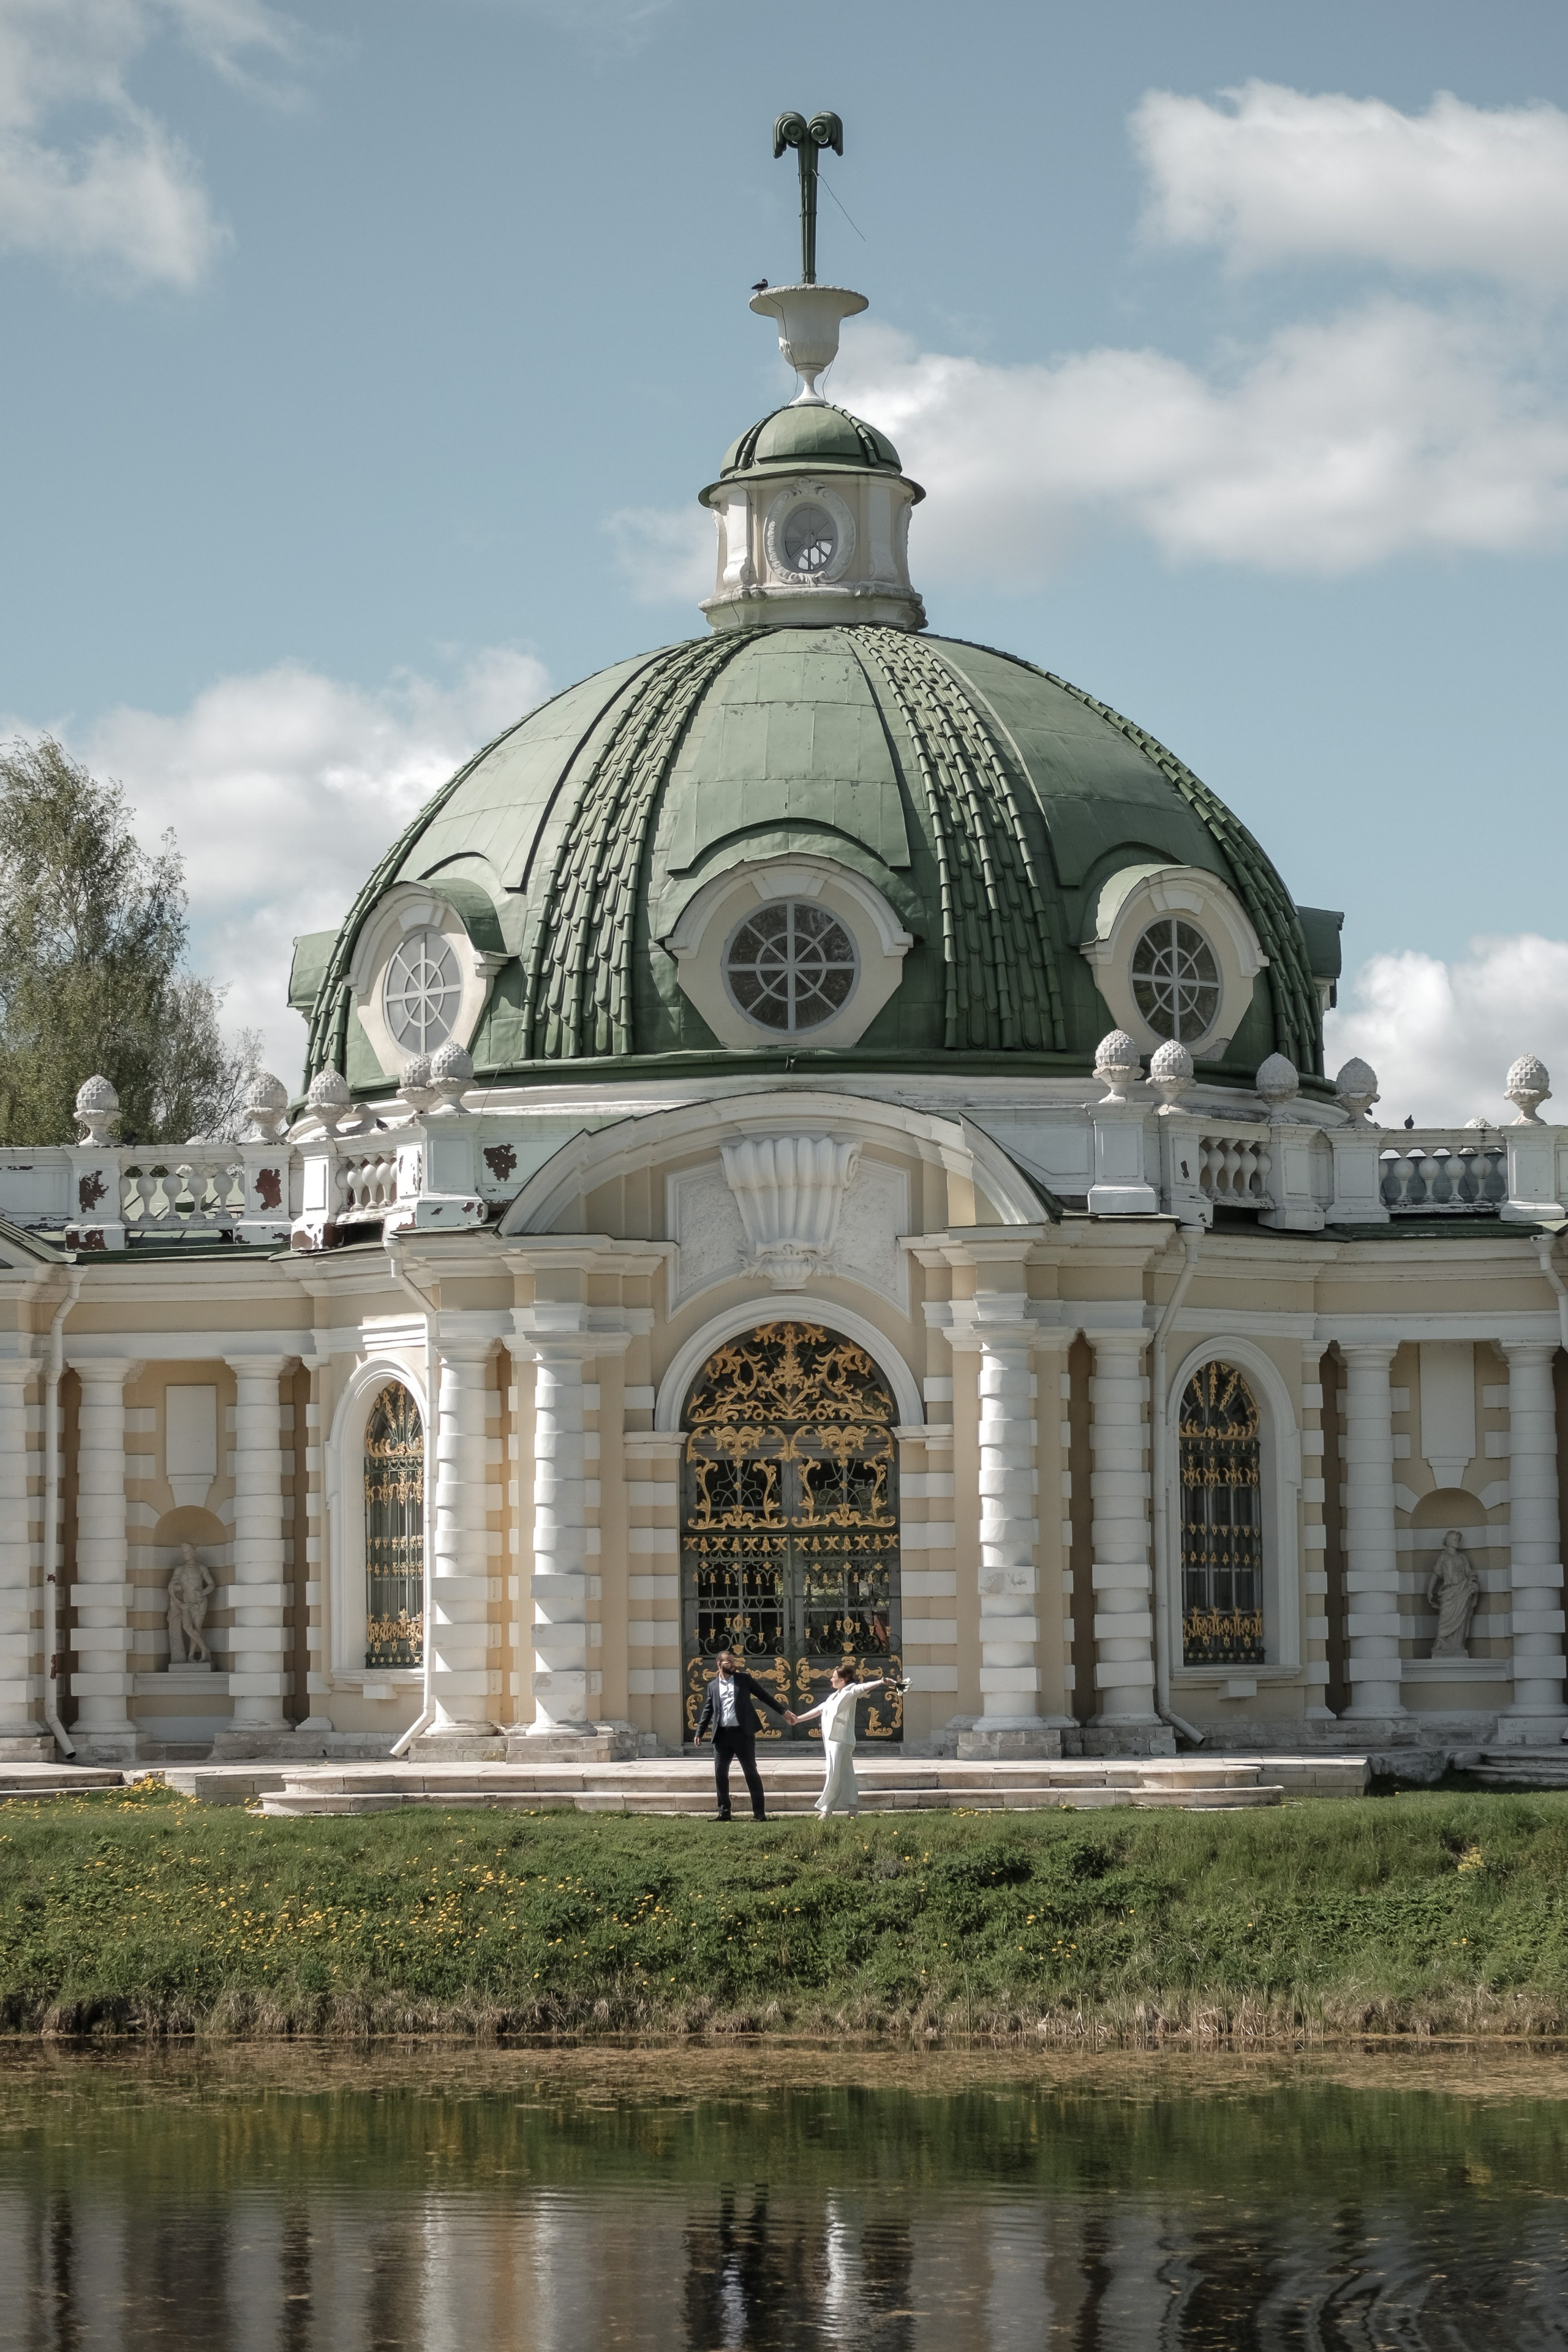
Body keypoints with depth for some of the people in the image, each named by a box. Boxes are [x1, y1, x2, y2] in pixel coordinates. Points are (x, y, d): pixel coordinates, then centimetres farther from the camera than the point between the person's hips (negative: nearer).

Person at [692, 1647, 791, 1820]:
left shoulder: (744, 1680, 5)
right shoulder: (713, 1686, 12)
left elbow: (764, 1696, 7)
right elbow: (708, 1710, 13)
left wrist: (783, 1711, 4)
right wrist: (700, 1733, 4)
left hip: (742, 1733, -3)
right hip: (722, 1735, 3)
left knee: (751, 1773, -2)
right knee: (720, 1774, 3)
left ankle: (759, 1812, 0)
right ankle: (724, 1811, 12)